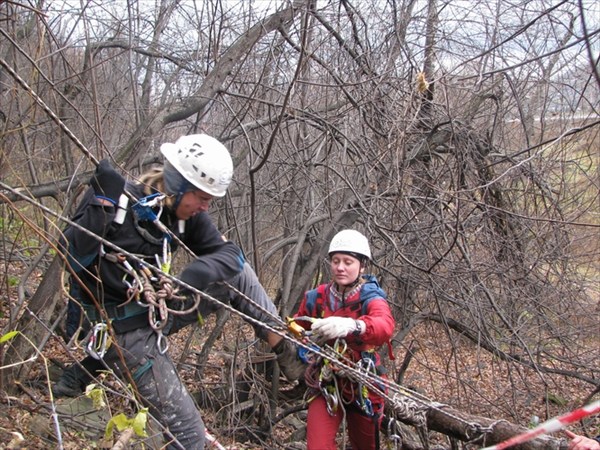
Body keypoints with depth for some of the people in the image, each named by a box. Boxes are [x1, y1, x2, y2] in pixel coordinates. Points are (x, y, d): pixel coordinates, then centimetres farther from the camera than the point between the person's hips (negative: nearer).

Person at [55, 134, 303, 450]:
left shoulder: (185, 212, -4)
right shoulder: (119, 203, -21)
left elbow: (228, 252, -6)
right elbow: (72, 258, -27)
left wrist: (200, 271, -27)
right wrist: (101, 206, -38)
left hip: (160, 309, 7)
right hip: (127, 330, -6)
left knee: (236, 273, 3)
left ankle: (285, 351, 9)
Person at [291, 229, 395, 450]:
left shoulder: (370, 297, -15)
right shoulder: (317, 297, -5)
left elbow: (385, 326, -38)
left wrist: (351, 326, -57)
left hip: (363, 384, -1)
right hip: (326, 384, 1)